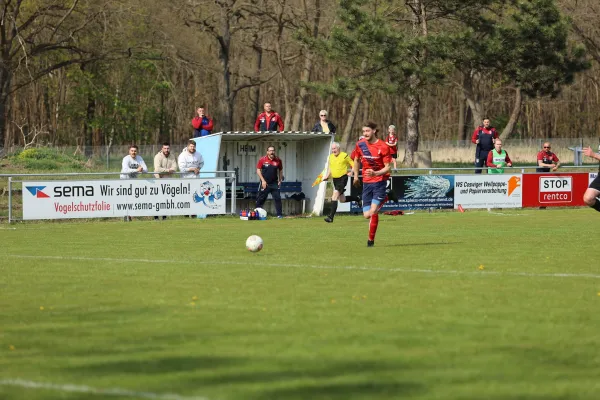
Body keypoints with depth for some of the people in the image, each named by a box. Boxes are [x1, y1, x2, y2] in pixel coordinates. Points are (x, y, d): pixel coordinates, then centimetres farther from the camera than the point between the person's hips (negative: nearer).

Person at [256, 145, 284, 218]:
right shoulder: (262, 160, -5)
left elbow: (280, 170, 14)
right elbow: (258, 170, -2)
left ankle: (279, 214, -1)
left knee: (277, 198, -5)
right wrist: (263, 180, -9)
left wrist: (280, 180, 6)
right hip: (265, 183, -2)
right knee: (260, 199, 2)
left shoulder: (278, 160, 2)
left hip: (274, 183, 2)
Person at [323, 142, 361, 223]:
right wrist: (327, 176, 10)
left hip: (343, 178, -7)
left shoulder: (344, 156, -8)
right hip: (335, 179, 7)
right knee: (342, 200, 14)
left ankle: (331, 216, -23)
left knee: (334, 196, -20)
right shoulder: (331, 157, 10)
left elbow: (353, 165, -1)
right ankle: (356, 199, 41)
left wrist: (351, 172, -18)